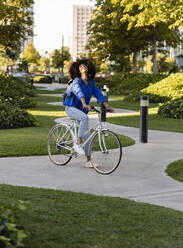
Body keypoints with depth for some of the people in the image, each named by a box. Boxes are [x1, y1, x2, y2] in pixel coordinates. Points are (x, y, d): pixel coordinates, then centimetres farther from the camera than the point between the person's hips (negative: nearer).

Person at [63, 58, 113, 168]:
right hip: (71, 108, -6)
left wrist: (107, 106, -12)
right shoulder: (76, 81, -13)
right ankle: (78, 143, -26)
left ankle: (89, 161, 5)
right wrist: (85, 104, -48)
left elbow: (99, 94, 1)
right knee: (85, 117, -35)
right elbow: (79, 92, -31)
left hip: (82, 109, 6)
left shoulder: (91, 83, 6)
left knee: (87, 134, 0)